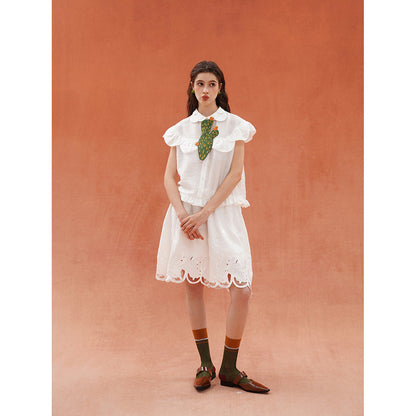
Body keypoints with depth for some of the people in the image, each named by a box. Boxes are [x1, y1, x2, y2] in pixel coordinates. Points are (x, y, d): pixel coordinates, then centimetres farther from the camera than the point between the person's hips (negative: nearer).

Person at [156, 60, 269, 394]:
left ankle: (229, 369, 10)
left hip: (222, 213, -1)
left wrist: (205, 213, -13)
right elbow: (169, 177, 4)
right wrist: (183, 214, -13)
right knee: (193, 286, 6)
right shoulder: (181, 130, 8)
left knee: (242, 290, -7)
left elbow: (235, 173, -5)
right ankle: (205, 364, 22)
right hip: (186, 213, 2)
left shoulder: (235, 126, 3)